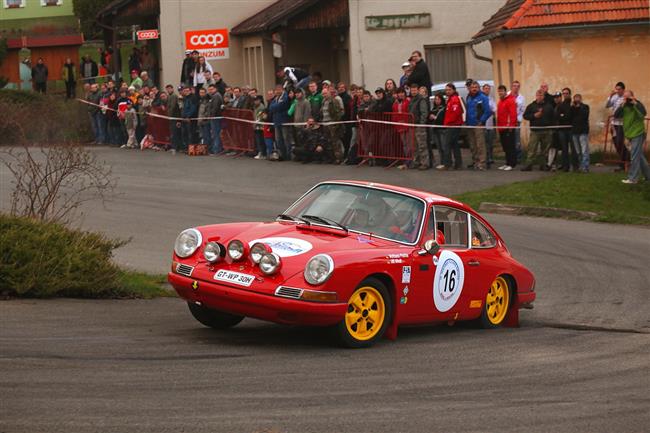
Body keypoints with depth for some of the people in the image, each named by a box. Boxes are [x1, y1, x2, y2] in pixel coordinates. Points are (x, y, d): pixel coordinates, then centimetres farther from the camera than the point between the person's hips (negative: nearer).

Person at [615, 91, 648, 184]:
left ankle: (632, 178, -9)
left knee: (635, 156, -10)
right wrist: (622, 105, -14)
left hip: (638, 134, -8)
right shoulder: (624, 106, 8)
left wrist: (635, 103, -25)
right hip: (630, 134, 8)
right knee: (640, 156, 15)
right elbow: (616, 115, -5)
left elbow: (643, 113, -29)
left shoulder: (637, 104, -9)